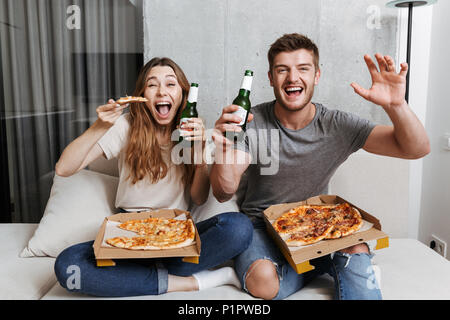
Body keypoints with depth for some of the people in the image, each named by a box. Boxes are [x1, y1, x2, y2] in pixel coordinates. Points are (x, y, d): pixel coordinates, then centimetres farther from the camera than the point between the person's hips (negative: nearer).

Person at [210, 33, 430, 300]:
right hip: (261, 226, 2)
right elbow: (224, 193, -19)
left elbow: (417, 149, -12)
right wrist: (224, 150, -40)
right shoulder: (252, 123, -13)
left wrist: (396, 105, -32)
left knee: (357, 250, -33)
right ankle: (329, 262, -2)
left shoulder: (338, 126, -9)